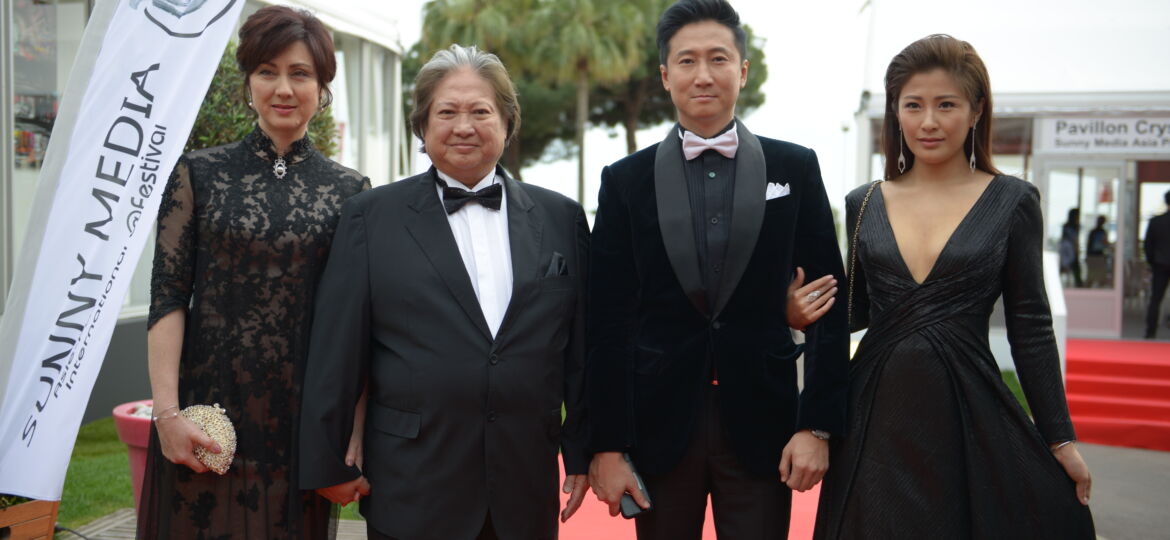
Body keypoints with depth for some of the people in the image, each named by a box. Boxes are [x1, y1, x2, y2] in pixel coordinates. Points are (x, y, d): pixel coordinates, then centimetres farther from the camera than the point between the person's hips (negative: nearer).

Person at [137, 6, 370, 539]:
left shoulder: (350, 190, 4)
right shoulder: (198, 173, 2)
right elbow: (167, 295, -2)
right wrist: (167, 411, -10)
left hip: (303, 420, 1)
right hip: (207, 411, 0)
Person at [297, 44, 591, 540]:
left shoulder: (561, 217, 7)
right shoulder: (371, 216, 1)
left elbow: (581, 347, 8)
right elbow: (336, 348, 0)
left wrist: (583, 452, 6)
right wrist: (328, 462, -1)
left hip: (526, 486, 2)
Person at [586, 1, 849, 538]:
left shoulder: (795, 168, 2)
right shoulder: (625, 181, 2)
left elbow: (829, 305, 1)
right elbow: (607, 323, 0)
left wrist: (818, 425, -5)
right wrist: (606, 445, -3)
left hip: (761, 425, 0)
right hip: (659, 426, 0)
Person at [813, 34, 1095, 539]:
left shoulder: (1012, 201, -2)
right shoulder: (863, 204, 5)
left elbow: (1031, 328, 0)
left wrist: (1061, 439, 0)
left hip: (970, 418, -2)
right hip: (875, 419, 2)